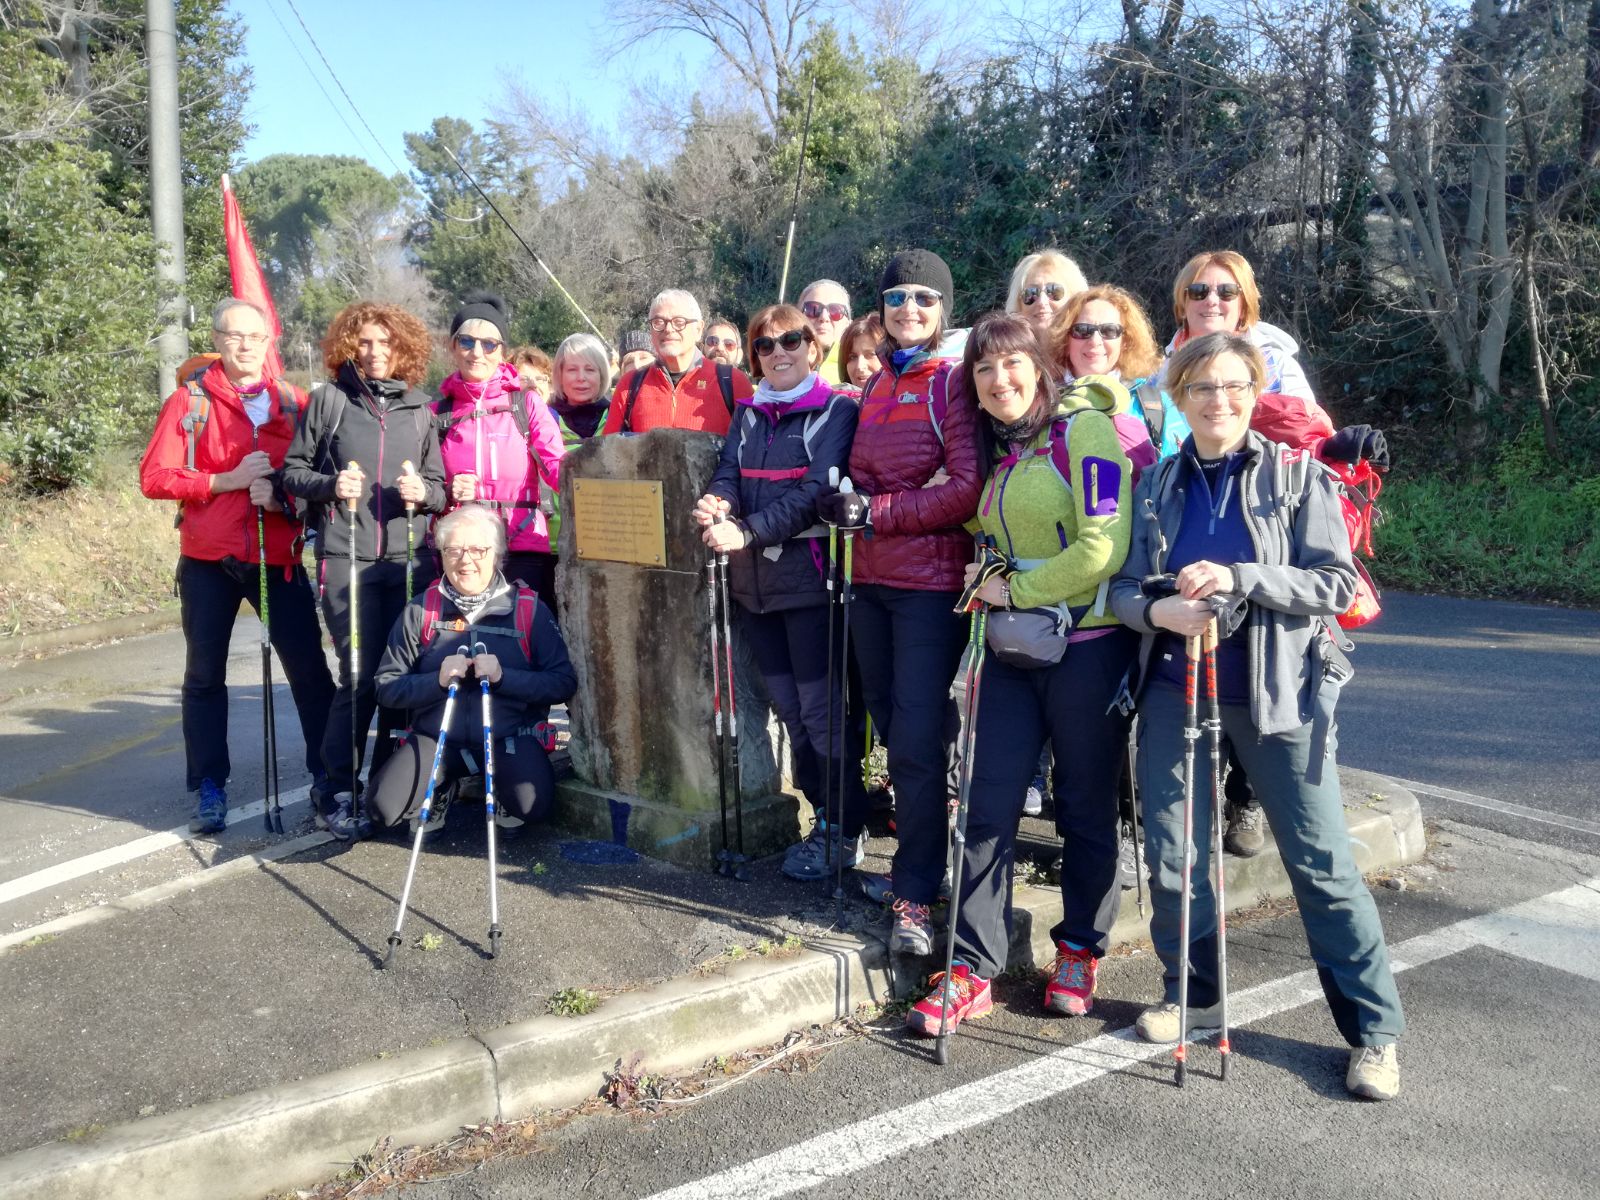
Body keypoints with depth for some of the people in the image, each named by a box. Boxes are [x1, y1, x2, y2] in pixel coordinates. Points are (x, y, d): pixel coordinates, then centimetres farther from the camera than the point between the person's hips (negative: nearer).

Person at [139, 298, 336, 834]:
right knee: (205, 674, 7)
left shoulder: (293, 403, 5)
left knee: (309, 668, 0)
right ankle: (210, 789, 19)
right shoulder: (190, 402, 0)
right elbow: (153, 477, -6)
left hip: (278, 559, 0)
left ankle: (329, 777, 13)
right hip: (208, 560, 0)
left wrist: (281, 493, -18)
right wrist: (225, 480, -16)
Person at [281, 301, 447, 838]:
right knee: (361, 677, -6)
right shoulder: (328, 400, 6)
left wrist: (423, 492, -7)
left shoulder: (420, 407, 13)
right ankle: (337, 791, 9)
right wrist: (329, 485, -11)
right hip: (346, 559, -3)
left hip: (410, 558, 3)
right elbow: (292, 470, 8)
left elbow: (440, 488, 14)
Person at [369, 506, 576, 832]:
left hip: (509, 736, -2)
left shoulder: (529, 609, -1)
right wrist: (437, 681, -18)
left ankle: (500, 795, 10)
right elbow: (386, 687, 1)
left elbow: (564, 683, -6)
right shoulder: (420, 610, 3)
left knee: (532, 805, -28)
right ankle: (441, 788, 16)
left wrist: (503, 677, -21)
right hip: (435, 738, 2)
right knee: (385, 807, -19)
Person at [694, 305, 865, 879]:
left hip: (809, 574, -6)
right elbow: (728, 472, 4)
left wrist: (747, 531, -25)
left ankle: (845, 830, 10)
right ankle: (824, 815, 25)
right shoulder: (749, 415, 16)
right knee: (787, 706, 11)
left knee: (819, 705, -4)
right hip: (754, 579, 6)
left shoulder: (836, 410, -3)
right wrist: (717, 504, -20)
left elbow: (816, 490, -16)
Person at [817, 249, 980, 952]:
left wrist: (876, 512, -14)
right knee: (891, 729, 12)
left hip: (931, 582, -7)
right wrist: (844, 502, 1)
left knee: (916, 741, -7)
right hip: (871, 580, 7)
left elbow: (968, 488, -15)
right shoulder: (876, 385, 16)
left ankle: (916, 897, 2)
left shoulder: (953, 382, -6)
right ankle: (919, 857, 27)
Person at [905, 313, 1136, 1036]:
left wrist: (1016, 589, -10)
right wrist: (990, 585, 11)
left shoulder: (1084, 429, -9)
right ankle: (971, 971, 9)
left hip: (1086, 645, -6)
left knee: (1084, 807, 8)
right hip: (1013, 650, 6)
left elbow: (1105, 547, -18)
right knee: (988, 808, 2)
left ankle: (1080, 951, 27)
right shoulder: (997, 453, 14)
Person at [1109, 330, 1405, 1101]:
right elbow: (1122, 585, 6)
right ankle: (1194, 993, 28)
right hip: (1176, 686, 3)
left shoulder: (1296, 473, -2)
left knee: (1320, 861, 1)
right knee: (1170, 855, 6)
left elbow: (1336, 583, -9)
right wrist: (1155, 610, -16)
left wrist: (1238, 580, -22)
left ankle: (1374, 1030, 14)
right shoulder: (1158, 484, 7)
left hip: (1277, 690, -3)